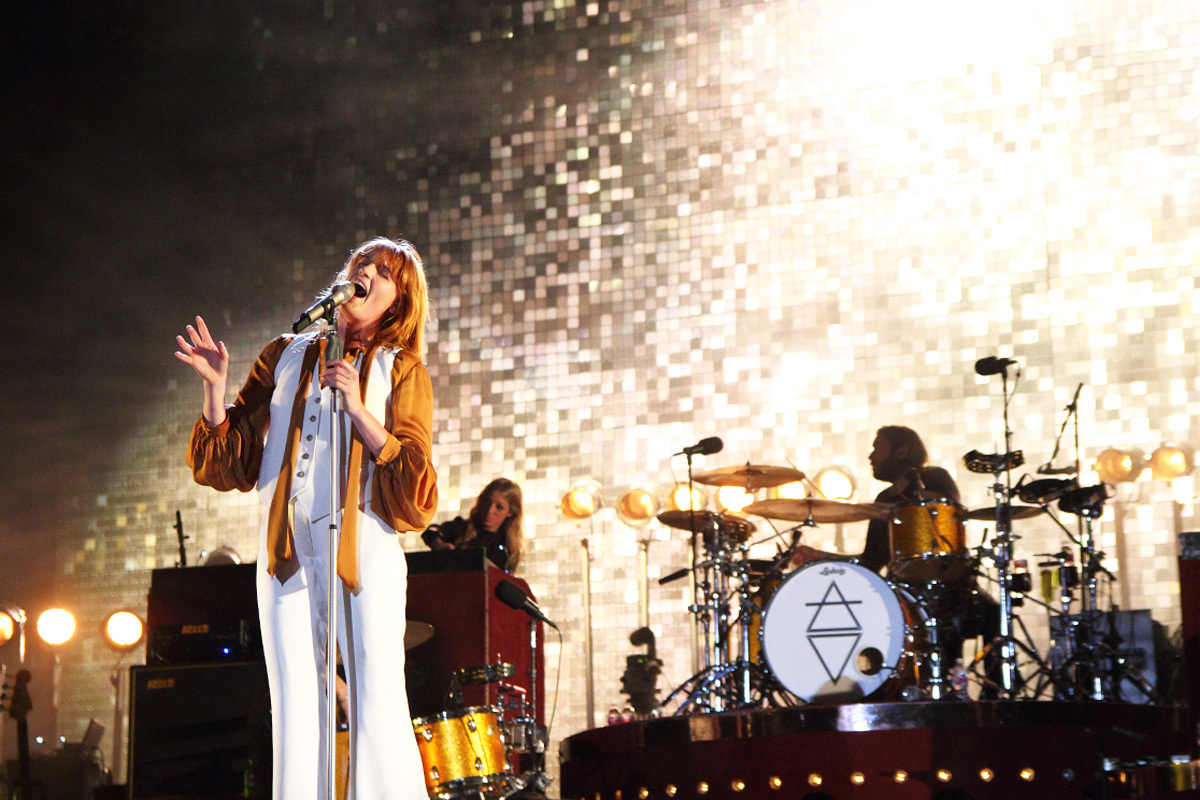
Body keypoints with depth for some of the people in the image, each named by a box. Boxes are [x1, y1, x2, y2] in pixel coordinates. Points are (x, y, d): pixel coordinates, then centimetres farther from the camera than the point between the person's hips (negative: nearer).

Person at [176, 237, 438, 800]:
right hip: (286, 549, 3)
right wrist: (216, 388, -1)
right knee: (294, 711, 1)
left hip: (364, 547, -3)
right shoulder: (285, 357, 17)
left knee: (377, 707, -10)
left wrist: (358, 410, -13)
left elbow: (415, 490, -3)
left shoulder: (401, 372, 9)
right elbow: (232, 465, 14)